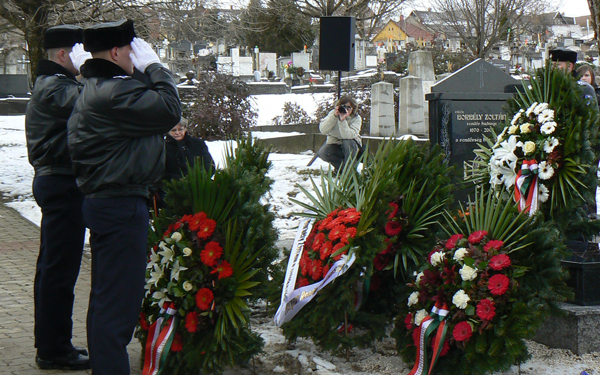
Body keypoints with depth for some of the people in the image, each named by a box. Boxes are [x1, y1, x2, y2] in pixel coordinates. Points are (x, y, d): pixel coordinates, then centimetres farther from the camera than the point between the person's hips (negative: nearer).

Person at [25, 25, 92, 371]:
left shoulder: (49, 85, 18)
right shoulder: (55, 87, -16)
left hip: (54, 182, 11)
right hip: (63, 185, -11)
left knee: (52, 266, 16)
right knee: (60, 269, -6)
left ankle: (50, 345, 26)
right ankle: (55, 351, -1)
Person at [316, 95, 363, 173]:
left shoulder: (356, 118, -15)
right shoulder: (333, 113, -8)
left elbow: (348, 136, -32)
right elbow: (323, 130, -23)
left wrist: (342, 120, -40)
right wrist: (334, 116, -31)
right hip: (334, 144, 2)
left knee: (347, 142, -36)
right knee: (322, 152, -28)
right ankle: (342, 166, -4)